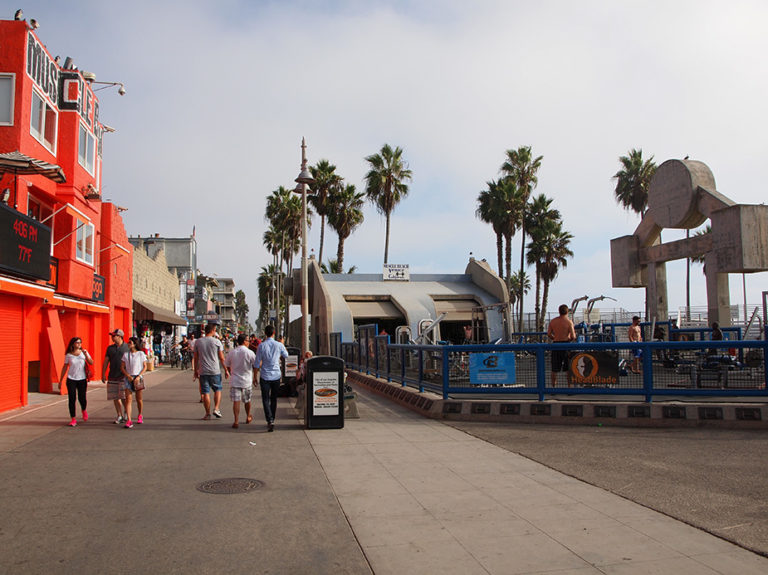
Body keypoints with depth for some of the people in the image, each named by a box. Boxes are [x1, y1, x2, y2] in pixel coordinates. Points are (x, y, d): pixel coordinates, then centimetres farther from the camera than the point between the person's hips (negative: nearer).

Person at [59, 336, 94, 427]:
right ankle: (73, 419, 4)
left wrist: (86, 354, -17)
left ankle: (84, 411, 32)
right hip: (71, 379, 0)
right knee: (72, 399, -4)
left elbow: (91, 363, -4)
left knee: (81, 398, -1)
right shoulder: (68, 355, 2)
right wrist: (60, 380, 9)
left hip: (82, 379, 0)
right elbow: (65, 368, 9)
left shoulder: (84, 352, 4)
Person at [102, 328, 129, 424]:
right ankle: (119, 416, 15)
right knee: (115, 397, 6)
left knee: (124, 397, -7)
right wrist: (103, 374, 6)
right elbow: (106, 361, 13)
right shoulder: (110, 348, 12)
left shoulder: (127, 347, 1)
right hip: (112, 376, 4)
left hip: (124, 376, -4)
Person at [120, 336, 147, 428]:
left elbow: (145, 367, 1)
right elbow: (122, 367, 6)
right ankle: (128, 420, -12)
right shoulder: (126, 354, 6)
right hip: (128, 378, 1)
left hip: (138, 378, -1)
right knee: (128, 399, -9)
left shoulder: (141, 354, 0)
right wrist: (128, 376, -9)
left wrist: (138, 376, -11)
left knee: (139, 399, 8)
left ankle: (140, 416, 30)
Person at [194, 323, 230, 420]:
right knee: (218, 389, 15)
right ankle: (216, 409, 2)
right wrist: (226, 370, 5)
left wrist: (196, 371, 15)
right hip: (215, 371, -2)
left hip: (203, 371, 2)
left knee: (206, 393, 6)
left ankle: (207, 414, 10)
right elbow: (221, 358, -4)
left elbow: (196, 358, 6)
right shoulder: (217, 341, -6)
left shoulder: (197, 342, 2)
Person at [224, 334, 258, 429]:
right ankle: (248, 417, 35)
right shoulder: (250, 353, -10)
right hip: (247, 380, -1)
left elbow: (227, 365, 9)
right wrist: (254, 377, 7)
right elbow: (255, 366, -8)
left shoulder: (231, 352, -1)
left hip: (234, 381, 1)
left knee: (236, 401, -1)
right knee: (247, 400, 18)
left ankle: (236, 421, -9)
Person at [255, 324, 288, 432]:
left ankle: (270, 420, -14)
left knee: (266, 399, 1)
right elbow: (286, 355, 16)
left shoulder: (262, 346, -9)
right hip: (276, 375, 2)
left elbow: (257, 363, -6)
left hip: (265, 376, -2)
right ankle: (272, 420, 23)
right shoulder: (279, 345, -4)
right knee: (274, 399, 15)